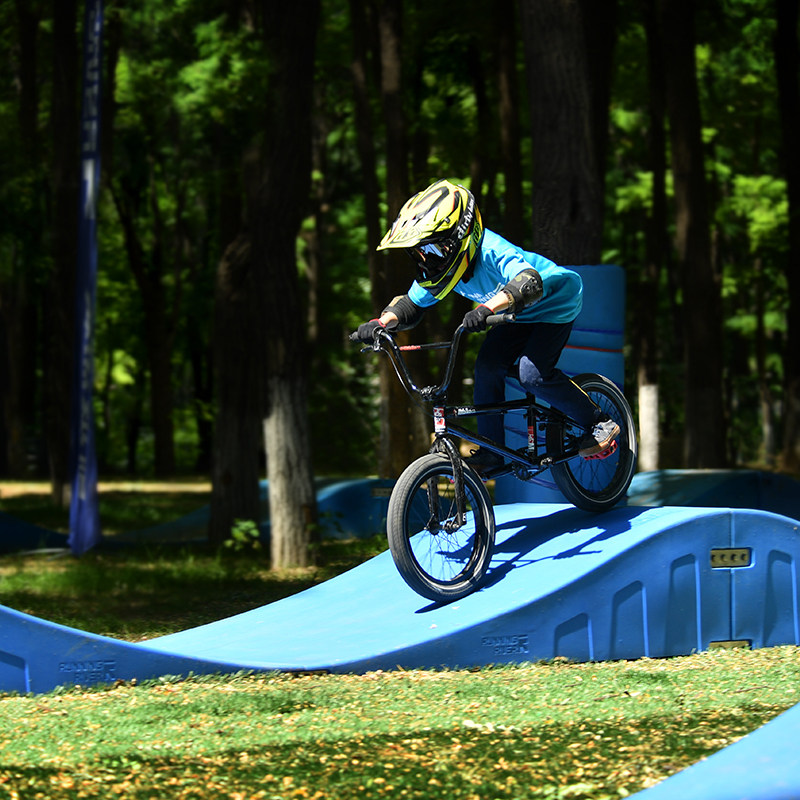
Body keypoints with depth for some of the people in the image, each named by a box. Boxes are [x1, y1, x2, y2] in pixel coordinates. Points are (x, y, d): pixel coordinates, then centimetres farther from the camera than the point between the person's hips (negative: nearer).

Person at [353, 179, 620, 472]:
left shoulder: (492, 251, -38)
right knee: (487, 366, -12)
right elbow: (411, 304, -4)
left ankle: (600, 423, -6)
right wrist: (383, 322, -25)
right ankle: (491, 451, -1)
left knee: (533, 374, -24)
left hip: (556, 302, -8)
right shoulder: (442, 267, -14)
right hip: (519, 317, 8)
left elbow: (529, 283, -56)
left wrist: (487, 308, -71)